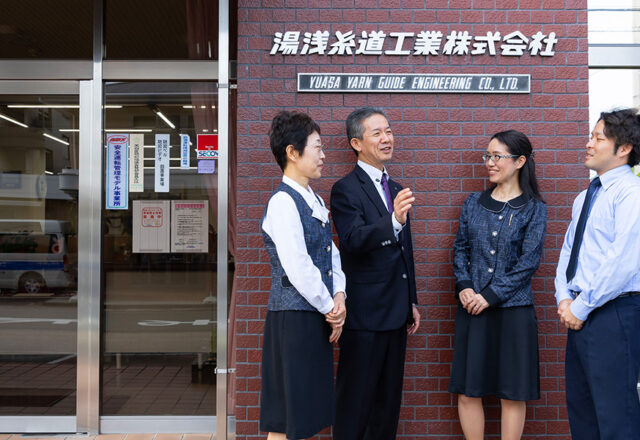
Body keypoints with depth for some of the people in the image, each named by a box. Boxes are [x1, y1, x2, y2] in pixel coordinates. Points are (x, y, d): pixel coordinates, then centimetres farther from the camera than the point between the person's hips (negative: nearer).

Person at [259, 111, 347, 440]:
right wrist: (330, 308, -9)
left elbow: (332, 254, 14)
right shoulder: (283, 202, -14)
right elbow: (298, 268, -19)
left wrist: (339, 296, -2)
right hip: (293, 317, -8)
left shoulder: (315, 200, 13)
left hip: (317, 318, 8)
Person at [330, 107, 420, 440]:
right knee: (355, 400, 2)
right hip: (364, 314, -8)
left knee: (389, 400, 17)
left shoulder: (395, 189, 15)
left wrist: (411, 302, 18)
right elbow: (354, 239, -27)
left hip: (395, 313, 8)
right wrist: (393, 221, -43)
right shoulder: (346, 189, -10)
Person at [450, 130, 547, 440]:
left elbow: (529, 261, -7)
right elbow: (460, 249, 9)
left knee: (512, 392, 5)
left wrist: (491, 295, -13)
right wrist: (464, 286, -7)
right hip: (472, 307, 3)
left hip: (513, 308, -3)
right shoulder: (474, 203, 8)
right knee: (467, 389, 6)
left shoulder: (534, 208, -1)